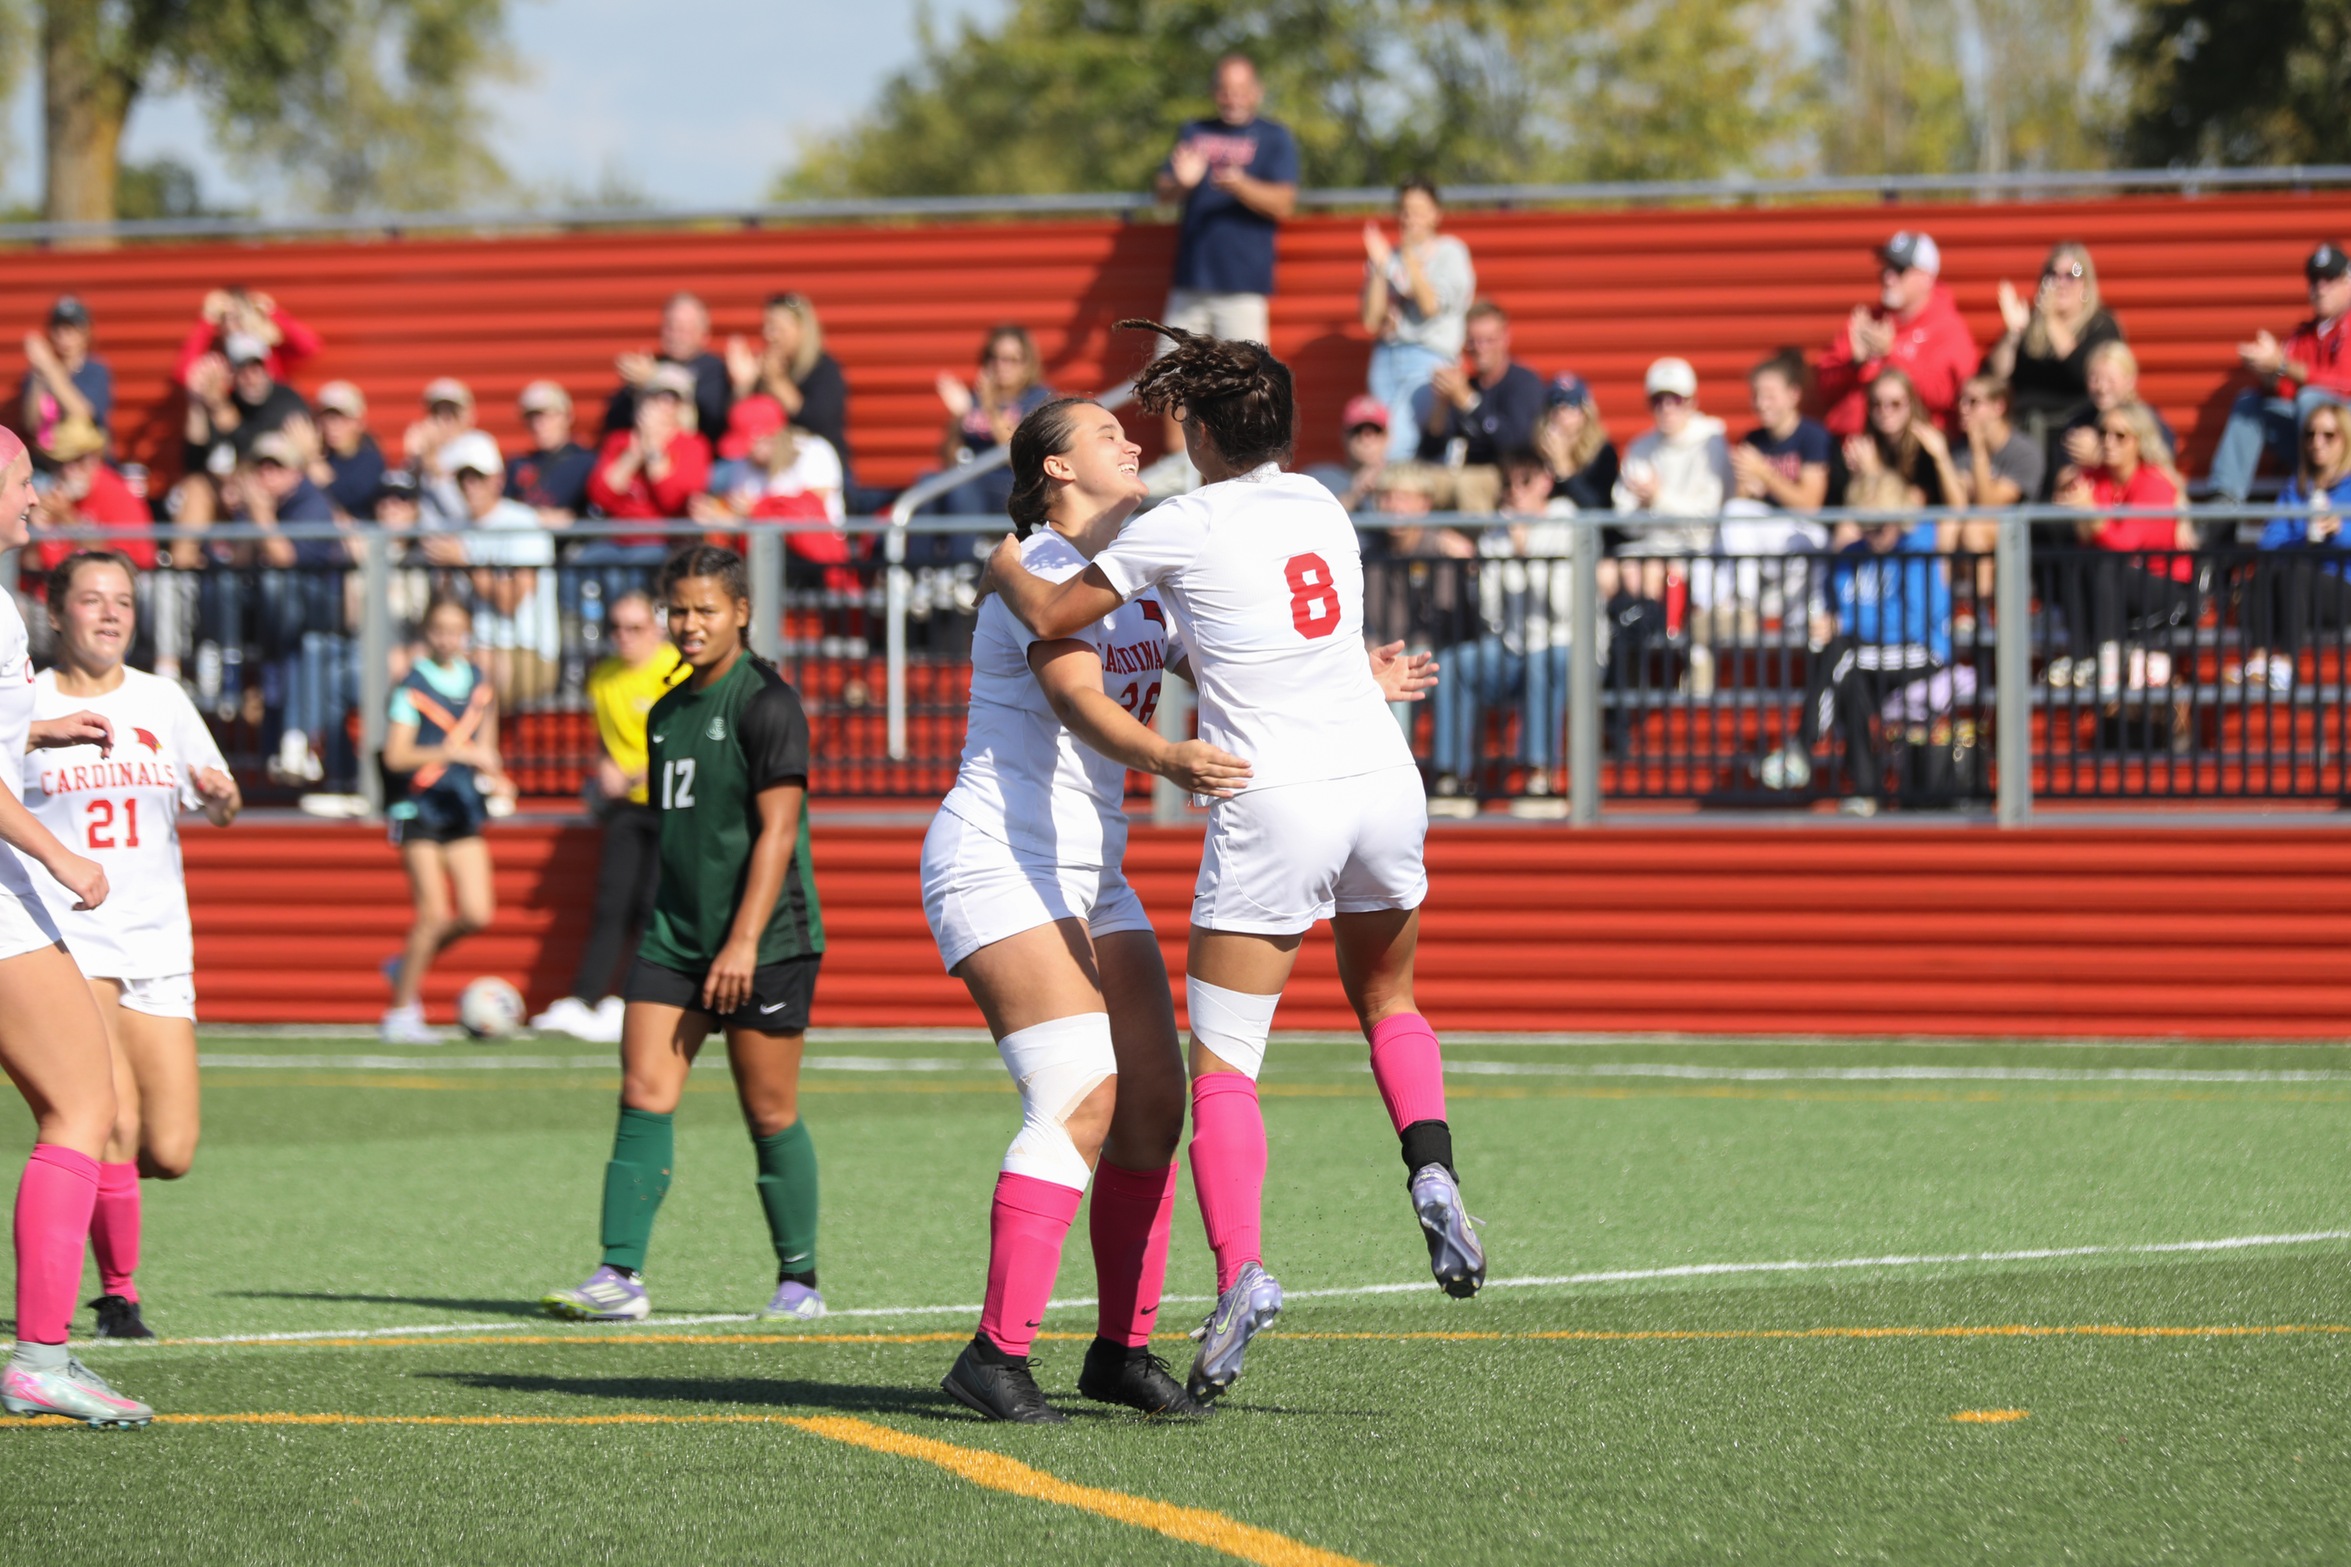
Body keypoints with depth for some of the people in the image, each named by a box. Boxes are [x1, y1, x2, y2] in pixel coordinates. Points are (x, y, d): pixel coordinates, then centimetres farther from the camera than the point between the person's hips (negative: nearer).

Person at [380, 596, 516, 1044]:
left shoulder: (477, 679, 8)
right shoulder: (413, 685, -10)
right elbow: (395, 755, -17)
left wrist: (492, 772, 7)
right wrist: (455, 752, -25)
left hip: (463, 811, 6)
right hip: (421, 809, -6)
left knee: (477, 914, -3)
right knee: (434, 914, -11)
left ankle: (408, 965, 22)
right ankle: (402, 1014, 1)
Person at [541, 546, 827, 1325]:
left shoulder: (766, 704, -8)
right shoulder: (667, 713, 14)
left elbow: (777, 831, -14)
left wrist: (744, 941, -20)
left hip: (765, 940, -6)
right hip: (674, 935, 7)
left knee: (770, 1116, 0)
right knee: (643, 1095, -7)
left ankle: (799, 1282, 13)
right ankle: (620, 1276, -10)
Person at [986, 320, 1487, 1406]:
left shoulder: (1184, 528, -4)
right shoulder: (1322, 509, 13)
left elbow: (1052, 616, 1)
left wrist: (1006, 567, 20)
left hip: (1271, 805, -5)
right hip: (1384, 780, 5)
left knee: (1220, 1063, -3)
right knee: (1386, 1000, 28)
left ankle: (1241, 1269, -22)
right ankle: (1432, 1171, 3)